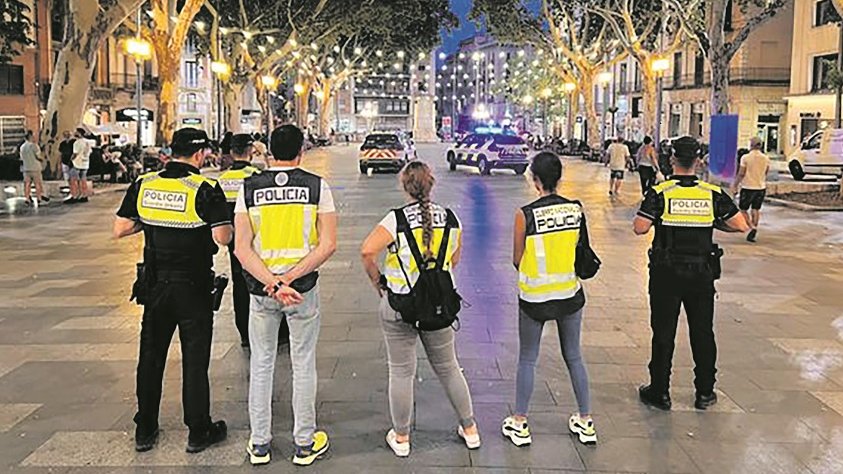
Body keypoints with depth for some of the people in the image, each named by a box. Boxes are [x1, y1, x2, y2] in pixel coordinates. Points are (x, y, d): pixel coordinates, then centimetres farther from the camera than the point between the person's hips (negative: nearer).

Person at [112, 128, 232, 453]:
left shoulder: (143, 184, 0)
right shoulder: (205, 189, -14)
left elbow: (119, 229, 3)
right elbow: (222, 237, -21)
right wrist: (227, 225, 0)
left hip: (154, 285, 4)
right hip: (193, 288, -4)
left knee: (150, 358, 15)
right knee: (195, 361, 6)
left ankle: (145, 431, 25)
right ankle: (198, 432, 16)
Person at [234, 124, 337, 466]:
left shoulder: (249, 188, -2)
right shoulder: (316, 186, -5)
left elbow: (241, 248, -10)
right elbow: (328, 245, -12)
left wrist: (272, 283, -16)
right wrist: (289, 278, -14)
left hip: (260, 288, 1)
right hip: (303, 289, -1)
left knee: (261, 364, 14)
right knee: (303, 365, 11)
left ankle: (260, 445, 24)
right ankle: (304, 444, 21)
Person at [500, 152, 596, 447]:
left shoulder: (525, 214, -16)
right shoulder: (576, 209, -5)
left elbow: (517, 260, -7)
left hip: (534, 298, -3)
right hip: (570, 295, 3)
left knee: (527, 360, 12)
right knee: (574, 357, 18)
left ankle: (519, 425, 21)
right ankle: (586, 422, 27)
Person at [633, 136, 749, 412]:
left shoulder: (659, 193, -11)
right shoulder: (713, 194, -4)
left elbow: (640, 228, -18)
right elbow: (741, 225, -4)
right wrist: (713, 223, 10)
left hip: (666, 274, -2)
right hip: (702, 273, 2)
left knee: (663, 333, 7)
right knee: (703, 333, 14)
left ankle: (660, 392, 15)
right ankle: (705, 393, 24)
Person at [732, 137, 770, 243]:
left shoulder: (745, 158, -12)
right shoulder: (766, 158, 2)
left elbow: (741, 174, -12)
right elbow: (766, 173, 13)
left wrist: (735, 185, -1)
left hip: (748, 187, -4)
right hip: (761, 187, 4)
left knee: (743, 209, 8)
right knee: (756, 210, 12)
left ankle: (752, 227, -9)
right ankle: (753, 232, 10)